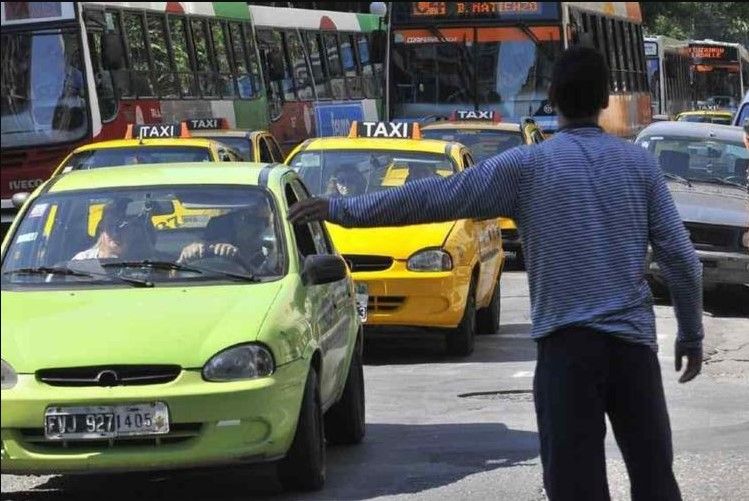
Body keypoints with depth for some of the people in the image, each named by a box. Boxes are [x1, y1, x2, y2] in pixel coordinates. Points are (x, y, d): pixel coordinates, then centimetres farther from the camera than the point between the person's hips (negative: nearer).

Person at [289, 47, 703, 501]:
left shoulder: (528, 166, 1)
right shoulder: (640, 164, 7)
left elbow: (433, 198, 1)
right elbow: (681, 258, 5)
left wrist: (345, 210, 8)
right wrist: (692, 335, 16)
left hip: (567, 343, -2)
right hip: (634, 342, 2)